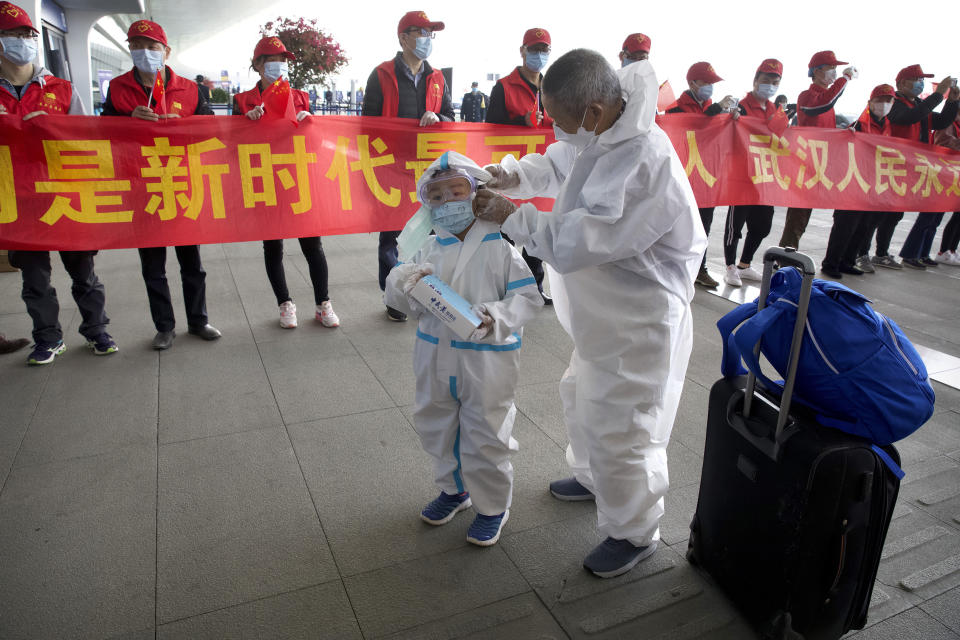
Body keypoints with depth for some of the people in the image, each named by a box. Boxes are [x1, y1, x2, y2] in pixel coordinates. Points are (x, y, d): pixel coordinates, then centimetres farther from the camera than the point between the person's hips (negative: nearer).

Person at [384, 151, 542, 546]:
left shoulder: (499, 245, -9)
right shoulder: (430, 249, 5)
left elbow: (527, 297, -11)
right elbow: (399, 299, 7)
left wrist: (495, 318, -28)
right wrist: (405, 283, -16)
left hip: (487, 360, -5)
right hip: (436, 355, 6)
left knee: (484, 438, 5)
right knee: (436, 428, 20)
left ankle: (493, 506, 29)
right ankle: (454, 489, 45)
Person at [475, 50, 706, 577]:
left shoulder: (645, 160, -31)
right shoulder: (598, 133, -1)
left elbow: (574, 242, -32)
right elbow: (557, 165, 19)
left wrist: (510, 215, -20)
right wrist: (513, 174, 1)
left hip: (638, 323, -10)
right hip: (602, 312, 10)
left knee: (617, 431, 2)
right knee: (581, 398, 27)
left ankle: (634, 534, 28)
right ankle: (593, 478, 54)